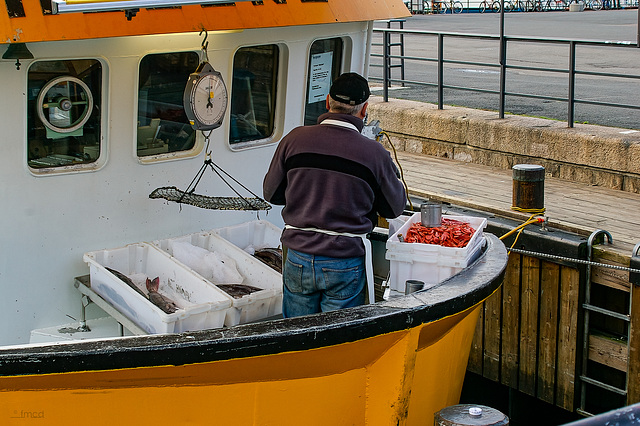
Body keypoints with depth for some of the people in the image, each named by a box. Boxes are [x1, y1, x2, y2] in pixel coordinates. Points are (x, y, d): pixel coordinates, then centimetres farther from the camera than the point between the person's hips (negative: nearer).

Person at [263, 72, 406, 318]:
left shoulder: (295, 139, -5)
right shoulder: (373, 153, -11)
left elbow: (271, 193, 7)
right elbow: (395, 208, 3)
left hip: (298, 258, 2)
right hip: (345, 265, -2)